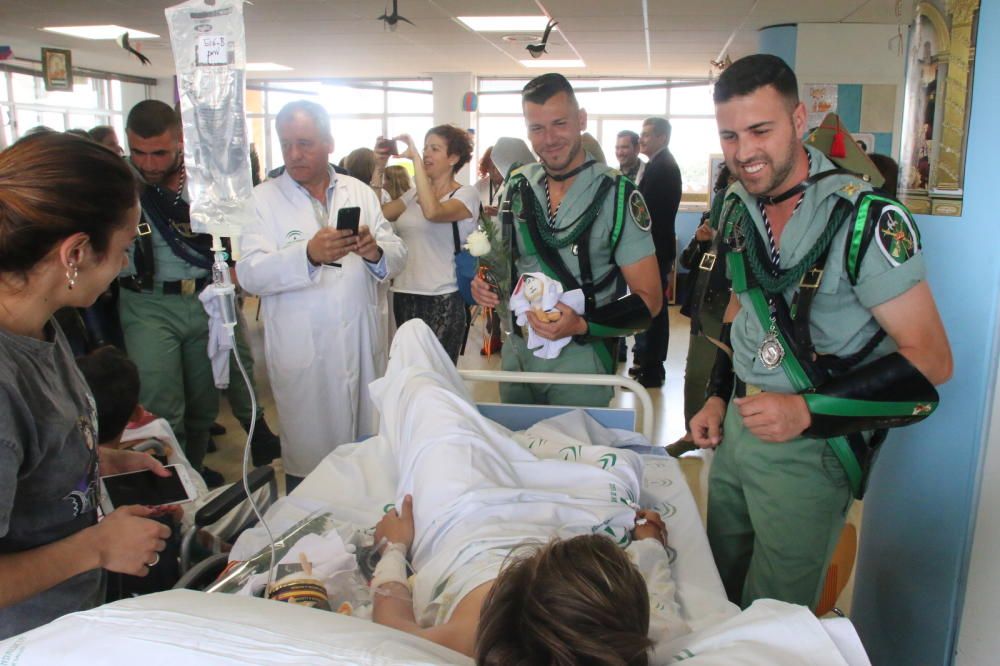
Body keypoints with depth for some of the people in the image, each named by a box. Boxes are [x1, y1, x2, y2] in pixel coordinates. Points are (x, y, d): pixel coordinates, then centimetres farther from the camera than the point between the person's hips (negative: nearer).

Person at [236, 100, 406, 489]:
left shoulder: (360, 192, 11)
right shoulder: (263, 199, 1)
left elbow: (397, 257, 6)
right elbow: (250, 274, -12)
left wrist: (376, 252, -18)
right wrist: (309, 255, -29)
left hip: (362, 346, 3)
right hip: (302, 352, -3)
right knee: (309, 458, 4)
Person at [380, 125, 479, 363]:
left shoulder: (467, 194, -5)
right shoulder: (414, 193, 13)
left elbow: (433, 212, -25)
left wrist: (415, 158, -19)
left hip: (442, 300, -6)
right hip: (404, 297, 6)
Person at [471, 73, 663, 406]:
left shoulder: (617, 194, -12)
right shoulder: (517, 185, 1)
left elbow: (649, 299, -12)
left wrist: (581, 325, -26)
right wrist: (485, 284, -5)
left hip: (580, 357, -4)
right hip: (516, 350, 5)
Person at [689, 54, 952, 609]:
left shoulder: (866, 219, -20)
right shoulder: (739, 204, 3)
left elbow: (930, 359, -19)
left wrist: (809, 412, -25)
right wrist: (718, 394, 11)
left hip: (810, 446, -6)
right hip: (739, 420, 7)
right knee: (716, 590, 21)